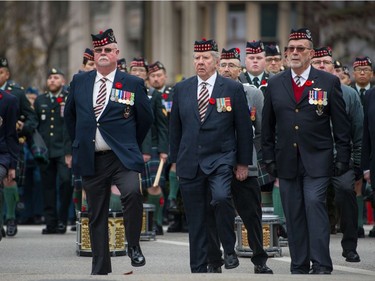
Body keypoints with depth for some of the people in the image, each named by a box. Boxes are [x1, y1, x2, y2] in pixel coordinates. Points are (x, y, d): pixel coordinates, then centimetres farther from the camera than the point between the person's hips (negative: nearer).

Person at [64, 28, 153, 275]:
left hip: (122, 157, -3)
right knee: (96, 215, 6)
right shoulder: (79, 82, 9)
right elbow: (70, 114, 22)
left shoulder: (133, 84, 1)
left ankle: (134, 246, -11)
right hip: (91, 160, 3)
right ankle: (100, 268, 14)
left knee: (133, 192, -30)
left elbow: (146, 118, 8)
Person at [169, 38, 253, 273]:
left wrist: (243, 163, 0)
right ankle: (199, 268, 12)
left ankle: (229, 248, -9)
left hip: (221, 159, -3)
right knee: (196, 219, 4)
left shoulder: (233, 89, 1)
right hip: (190, 163, 3)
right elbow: (175, 127, 14)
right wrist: (175, 159, 11)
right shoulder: (182, 89, 9)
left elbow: (243, 128, 3)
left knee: (221, 197, -29)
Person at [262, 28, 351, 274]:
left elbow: (341, 125, 2)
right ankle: (299, 267, 10)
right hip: (287, 160, 3)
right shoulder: (275, 84, 9)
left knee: (315, 203, -16)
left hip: (317, 160, -3)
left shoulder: (329, 82, 2)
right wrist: (269, 158, 7)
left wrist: (343, 158, -3)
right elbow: (268, 126, 13)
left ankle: (321, 265, -15)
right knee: (293, 214, 4)